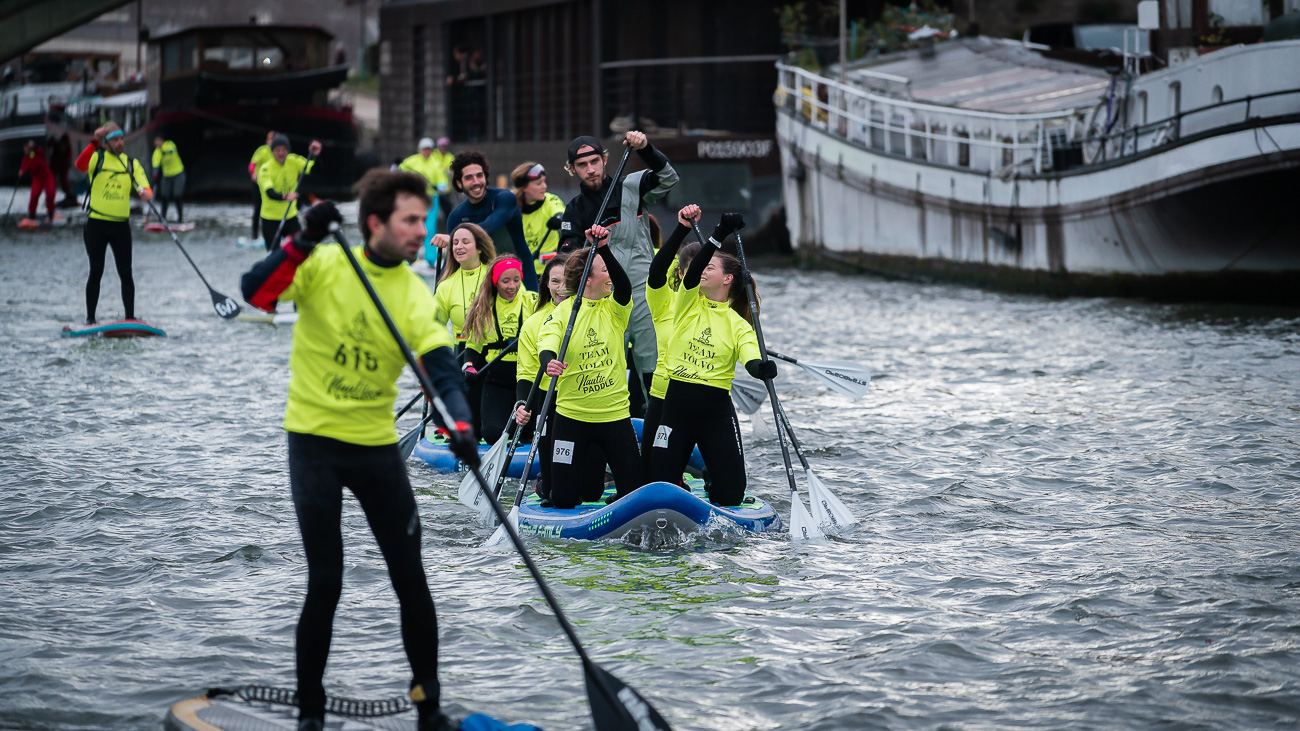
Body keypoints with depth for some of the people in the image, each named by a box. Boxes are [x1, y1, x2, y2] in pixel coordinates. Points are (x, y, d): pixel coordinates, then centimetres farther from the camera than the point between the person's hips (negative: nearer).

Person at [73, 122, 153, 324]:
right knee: (96, 271, -1)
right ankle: (90, 319, 7)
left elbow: (145, 188, -2)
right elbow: (80, 165, -25)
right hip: (96, 223, -3)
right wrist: (95, 142, -37)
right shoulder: (98, 158, -2)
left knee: (125, 273, 2)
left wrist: (146, 193, -27)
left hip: (121, 224, 3)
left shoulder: (132, 163, 9)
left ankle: (130, 317, 9)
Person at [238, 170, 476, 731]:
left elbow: (439, 364, -17)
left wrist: (460, 423, -35)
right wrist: (303, 243, -35)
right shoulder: (322, 266, -9)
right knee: (325, 583, -6)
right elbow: (255, 293, -22)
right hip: (315, 438, -3)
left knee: (410, 577, 3)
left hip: (377, 445, 3)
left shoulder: (413, 294, -4)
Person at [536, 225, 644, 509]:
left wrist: (603, 248, -32)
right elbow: (547, 346, -17)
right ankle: (589, 470, 33)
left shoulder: (615, 309, 2)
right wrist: (549, 363, -41)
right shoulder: (563, 312, -4)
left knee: (635, 494, -1)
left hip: (615, 413, 2)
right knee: (564, 499, -1)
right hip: (572, 416, -2)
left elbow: (623, 286, -19)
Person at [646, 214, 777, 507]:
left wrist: (763, 368, -37)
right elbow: (692, 270, -13)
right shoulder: (689, 302, 5)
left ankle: (713, 484, 31)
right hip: (677, 403, 1)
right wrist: (721, 233, -23)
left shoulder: (738, 325, 2)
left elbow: (752, 362, -13)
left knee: (731, 493, -4)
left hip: (717, 409, -1)